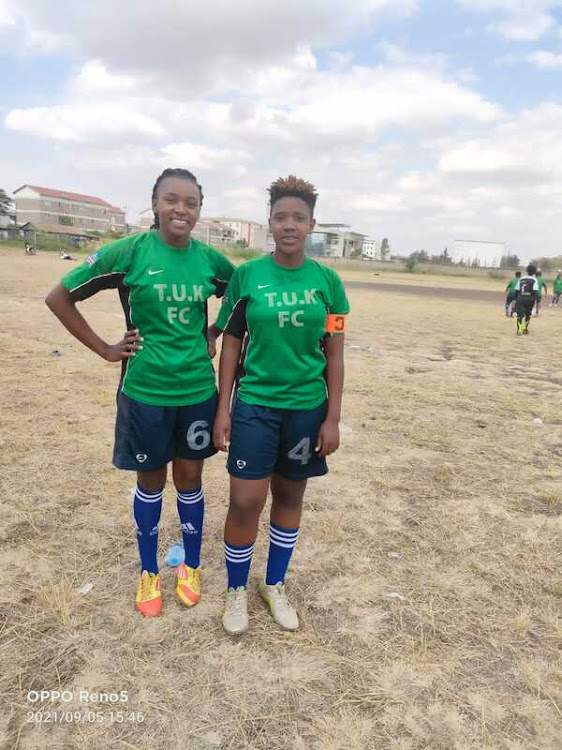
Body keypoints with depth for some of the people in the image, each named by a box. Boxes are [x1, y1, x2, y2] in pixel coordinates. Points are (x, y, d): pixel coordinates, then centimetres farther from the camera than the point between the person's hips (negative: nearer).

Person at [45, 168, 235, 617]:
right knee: (151, 482, 13)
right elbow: (59, 297, -5)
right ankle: (149, 572, 35)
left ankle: (191, 566, 36)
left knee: (190, 479, 14)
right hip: (145, 391, -2)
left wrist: (215, 335, 6)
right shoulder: (129, 251, -11)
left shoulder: (210, 258, -2)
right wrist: (104, 349, -6)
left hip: (197, 390, 2)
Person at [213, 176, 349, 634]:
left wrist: (332, 419, -2)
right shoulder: (247, 275, -3)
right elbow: (231, 345, 1)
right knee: (245, 502, -1)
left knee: (290, 496, 14)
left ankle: (275, 586, 35)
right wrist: (222, 409, -2)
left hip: (306, 407, 1)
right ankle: (237, 590, 25)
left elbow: (335, 355, 1)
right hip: (254, 404, -1)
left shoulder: (327, 280, -1)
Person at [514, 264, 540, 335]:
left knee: (520, 315, -2)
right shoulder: (534, 280, -4)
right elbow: (536, 291, -14)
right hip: (529, 300, -1)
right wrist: (538, 299, -12)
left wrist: (516, 298, 21)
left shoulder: (521, 279, 8)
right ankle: (525, 329, 27)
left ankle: (519, 330, -16)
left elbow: (516, 290, 10)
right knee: (528, 314, 17)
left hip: (520, 299, 1)